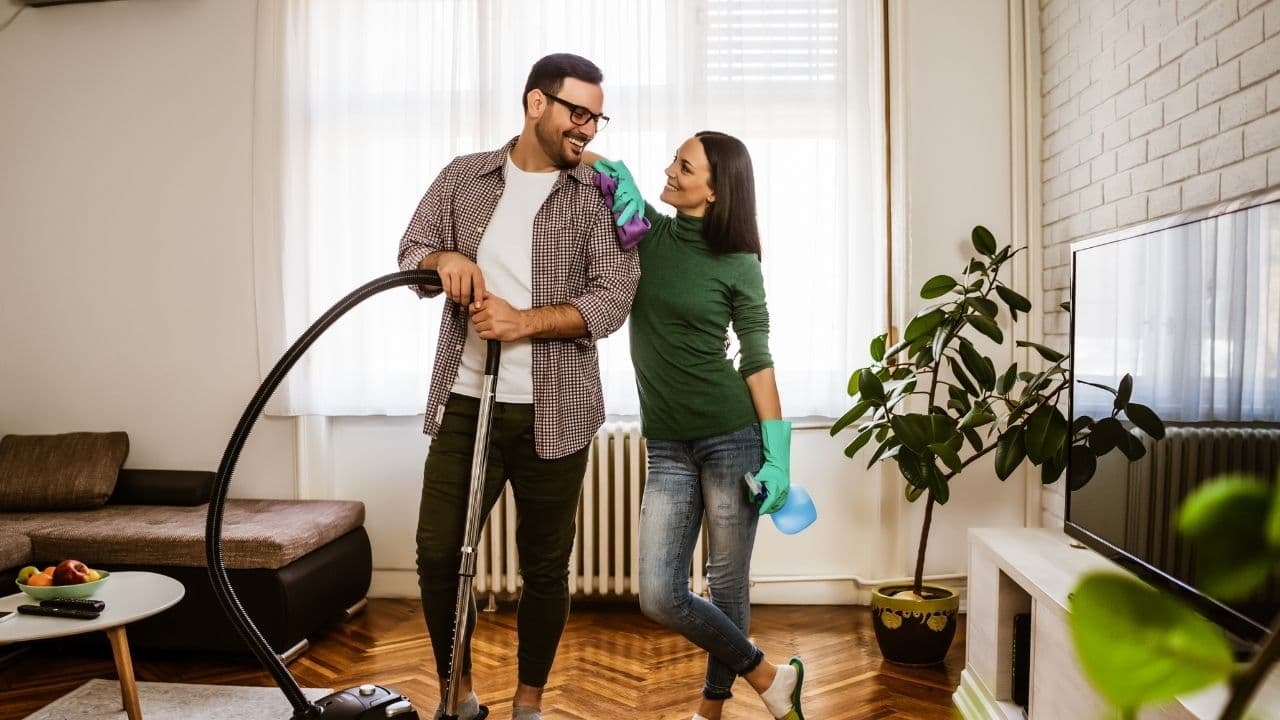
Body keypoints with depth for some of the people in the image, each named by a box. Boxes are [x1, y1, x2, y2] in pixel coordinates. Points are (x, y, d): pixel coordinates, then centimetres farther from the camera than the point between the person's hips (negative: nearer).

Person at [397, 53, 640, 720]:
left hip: (552, 411, -2)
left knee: (544, 565, 8)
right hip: (464, 404, 2)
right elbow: (411, 252, 12)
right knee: (437, 554, 4)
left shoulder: (599, 194, 1)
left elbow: (612, 299, -7)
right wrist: (444, 258, -11)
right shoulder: (463, 176, 9)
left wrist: (525, 321, -19)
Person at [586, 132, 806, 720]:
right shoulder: (646, 230, 7)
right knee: (659, 597, -1)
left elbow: (757, 362, -2)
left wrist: (778, 456, -7)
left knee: (727, 585, 6)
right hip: (667, 447, 4)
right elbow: (590, 161, 14)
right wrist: (618, 177, -8)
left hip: (731, 436, -4)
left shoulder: (738, 265, -3)